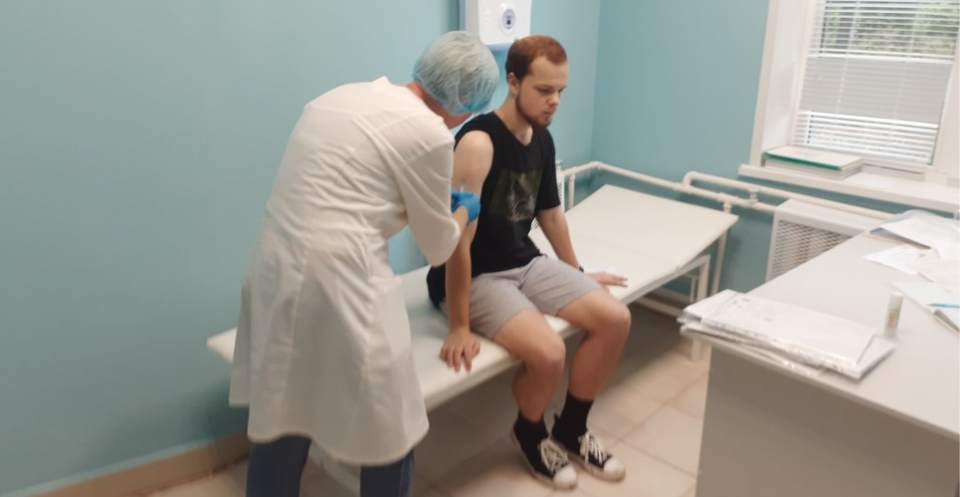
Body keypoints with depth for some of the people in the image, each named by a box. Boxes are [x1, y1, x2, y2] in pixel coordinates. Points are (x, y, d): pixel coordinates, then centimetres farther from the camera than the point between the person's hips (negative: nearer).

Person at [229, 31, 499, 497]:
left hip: (275, 271, 9)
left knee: (279, 427, 19)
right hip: (336, 284, -8)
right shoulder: (429, 133, -8)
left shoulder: (346, 94, 15)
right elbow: (439, 248, 2)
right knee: (388, 434, 11)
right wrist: (463, 212, 23)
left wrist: (438, 203, 32)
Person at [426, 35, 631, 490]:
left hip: (525, 263, 8)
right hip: (475, 276, -8)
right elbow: (459, 239, -26)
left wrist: (578, 274, 25)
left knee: (615, 319, -4)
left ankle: (570, 430, 17)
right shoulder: (478, 142, -24)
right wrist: (460, 328, -24)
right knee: (548, 353, -28)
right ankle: (530, 434, 9)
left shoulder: (543, 140, 4)